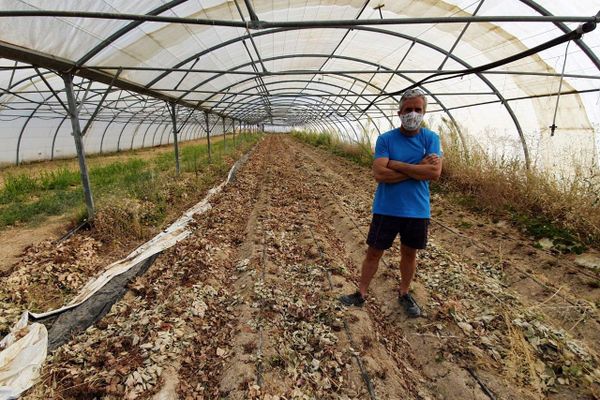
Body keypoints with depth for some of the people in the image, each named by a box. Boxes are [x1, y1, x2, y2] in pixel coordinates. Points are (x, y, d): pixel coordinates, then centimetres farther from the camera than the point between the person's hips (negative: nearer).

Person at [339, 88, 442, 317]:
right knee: (374, 252, 9)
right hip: (386, 209, -1)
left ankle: (404, 294, 39)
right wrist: (418, 168, -17)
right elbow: (379, 174, -18)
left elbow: (435, 172, -16)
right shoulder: (385, 139, -6)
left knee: (409, 253, 18)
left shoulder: (431, 138, -2)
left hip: (418, 210, 2)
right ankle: (361, 294, 25)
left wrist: (396, 164, -18)